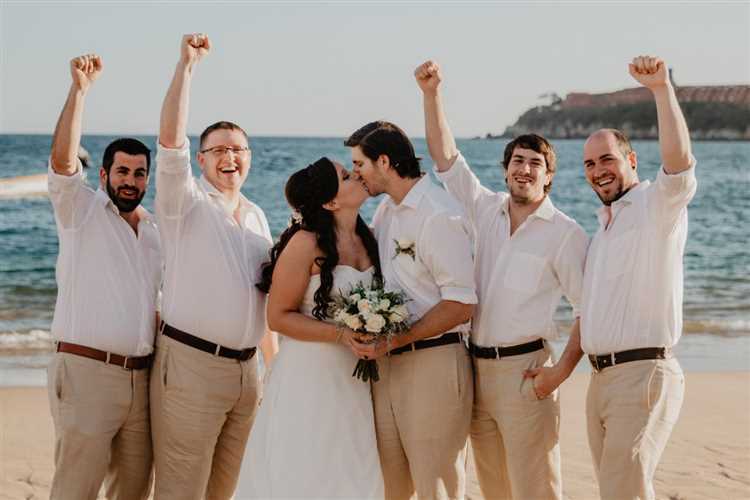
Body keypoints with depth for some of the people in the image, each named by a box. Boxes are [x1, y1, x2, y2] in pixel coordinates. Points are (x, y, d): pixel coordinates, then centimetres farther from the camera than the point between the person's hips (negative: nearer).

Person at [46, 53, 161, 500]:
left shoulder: (156, 232, 19)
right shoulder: (83, 210, 3)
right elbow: (62, 160, -16)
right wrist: (80, 90, -23)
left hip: (141, 377, 6)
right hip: (86, 371, -6)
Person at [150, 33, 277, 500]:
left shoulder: (256, 215, 16)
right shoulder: (186, 202, -2)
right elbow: (170, 138, -18)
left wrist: (273, 357, 19)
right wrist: (187, 64, -23)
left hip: (246, 368, 6)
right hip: (190, 362, -6)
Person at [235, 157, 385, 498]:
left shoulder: (367, 239, 5)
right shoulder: (306, 243, -14)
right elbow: (278, 317, -13)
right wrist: (343, 335, -19)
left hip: (354, 379, 6)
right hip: (309, 375, -6)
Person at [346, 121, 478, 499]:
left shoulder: (439, 215, -13)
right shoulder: (385, 211, 13)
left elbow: (461, 305, -16)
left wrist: (391, 343, -18)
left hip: (433, 364, -8)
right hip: (386, 364, 8)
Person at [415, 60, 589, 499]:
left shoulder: (566, 234, -4)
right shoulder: (484, 210, 10)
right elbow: (445, 155, 8)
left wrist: (562, 370, -12)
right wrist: (432, 94, -2)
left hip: (525, 368, -5)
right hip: (475, 366, 5)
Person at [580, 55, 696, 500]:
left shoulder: (658, 205, -5)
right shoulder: (604, 226, 21)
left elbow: (679, 161, -27)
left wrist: (662, 88, -36)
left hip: (642, 375, -9)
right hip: (602, 378, 9)